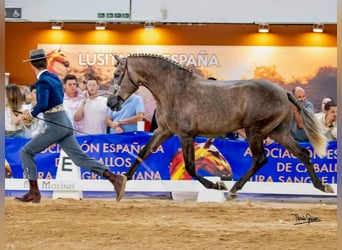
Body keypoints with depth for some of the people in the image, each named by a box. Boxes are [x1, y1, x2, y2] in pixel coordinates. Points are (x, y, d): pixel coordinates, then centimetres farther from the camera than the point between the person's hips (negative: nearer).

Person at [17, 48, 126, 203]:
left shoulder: (42, 82, -15)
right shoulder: (55, 78, 12)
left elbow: (43, 104, -29)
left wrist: (31, 114, -9)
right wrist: (33, 112, 22)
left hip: (55, 126, -8)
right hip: (65, 123, 8)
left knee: (26, 152, 3)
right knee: (80, 158, 5)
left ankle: (34, 192, 3)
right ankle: (115, 178, -7)